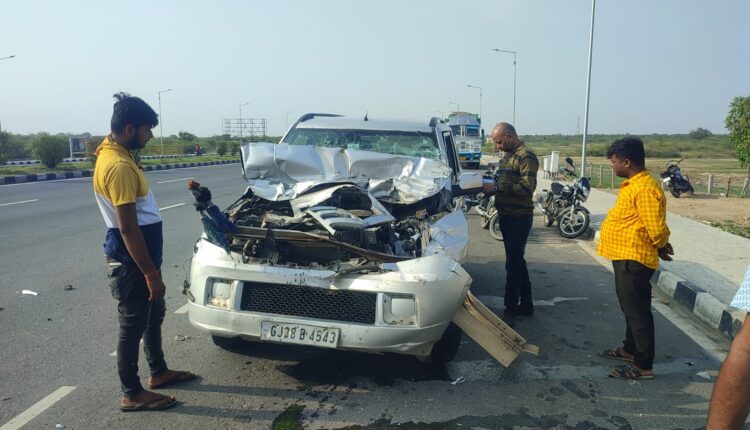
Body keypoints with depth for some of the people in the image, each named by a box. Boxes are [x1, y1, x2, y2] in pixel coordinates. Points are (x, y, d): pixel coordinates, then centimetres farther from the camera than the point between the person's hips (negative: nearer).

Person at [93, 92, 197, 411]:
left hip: (141, 254, 11)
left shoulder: (114, 151, 6)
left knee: (155, 315, 23)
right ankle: (132, 394, 21)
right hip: (130, 260, -11)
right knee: (133, 325, 4)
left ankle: (159, 372, 40)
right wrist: (151, 274, -23)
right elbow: (128, 229, -27)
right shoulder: (119, 166, -27)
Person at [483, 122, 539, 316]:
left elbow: (527, 188, -24)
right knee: (517, 262, 15)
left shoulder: (526, 157, -14)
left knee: (513, 263, -4)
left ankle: (511, 307, 6)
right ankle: (526, 304, 26)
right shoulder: (508, 156, 16)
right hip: (507, 216, 10)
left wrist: (496, 187, -23)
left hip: (519, 218, -10)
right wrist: (490, 185, 5)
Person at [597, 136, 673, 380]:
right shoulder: (634, 184, 11)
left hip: (633, 260, -10)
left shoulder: (645, 189, -22)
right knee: (631, 309, 21)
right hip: (626, 257, 10)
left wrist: (661, 247, -5)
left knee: (637, 311, -2)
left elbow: (657, 229, -24)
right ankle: (630, 349, 36)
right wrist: (660, 247, 18)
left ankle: (644, 366, 8)